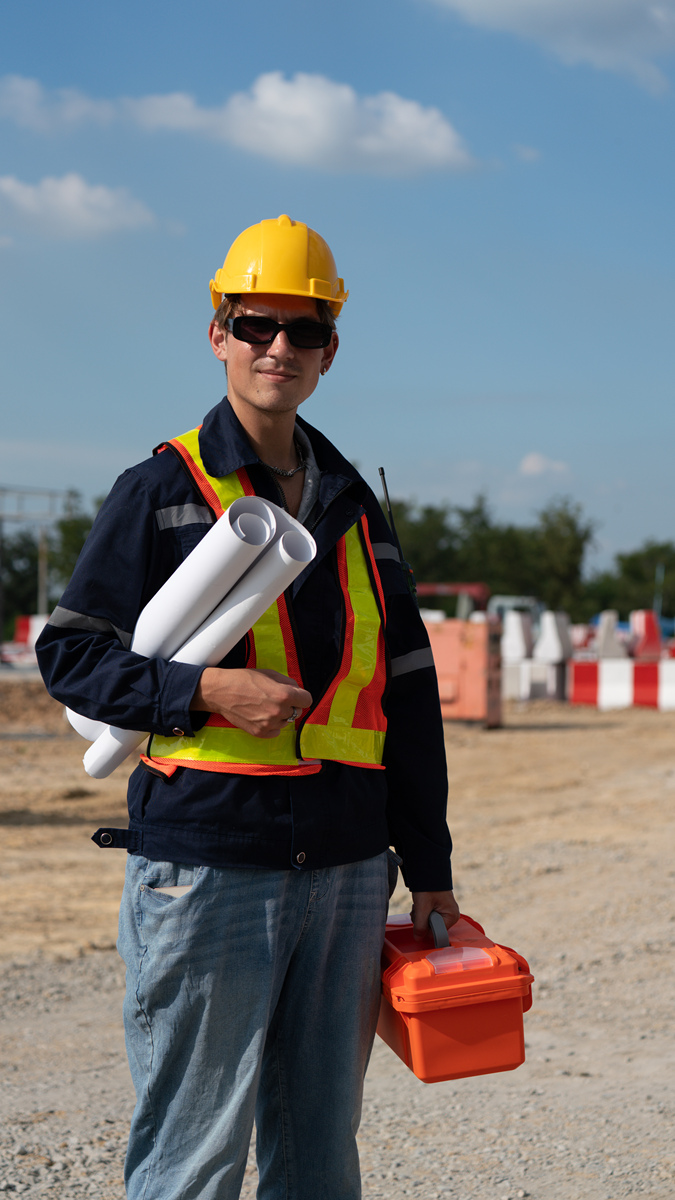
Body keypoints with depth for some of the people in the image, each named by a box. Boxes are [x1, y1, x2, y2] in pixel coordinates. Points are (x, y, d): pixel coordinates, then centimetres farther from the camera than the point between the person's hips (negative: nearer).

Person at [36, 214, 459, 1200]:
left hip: (346, 873, 5)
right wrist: (205, 690, -17)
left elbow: (406, 694, 16)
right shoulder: (163, 491, 0)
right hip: (206, 866, -5)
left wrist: (430, 868, 14)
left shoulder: (354, 506, 14)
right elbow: (69, 655, -2)